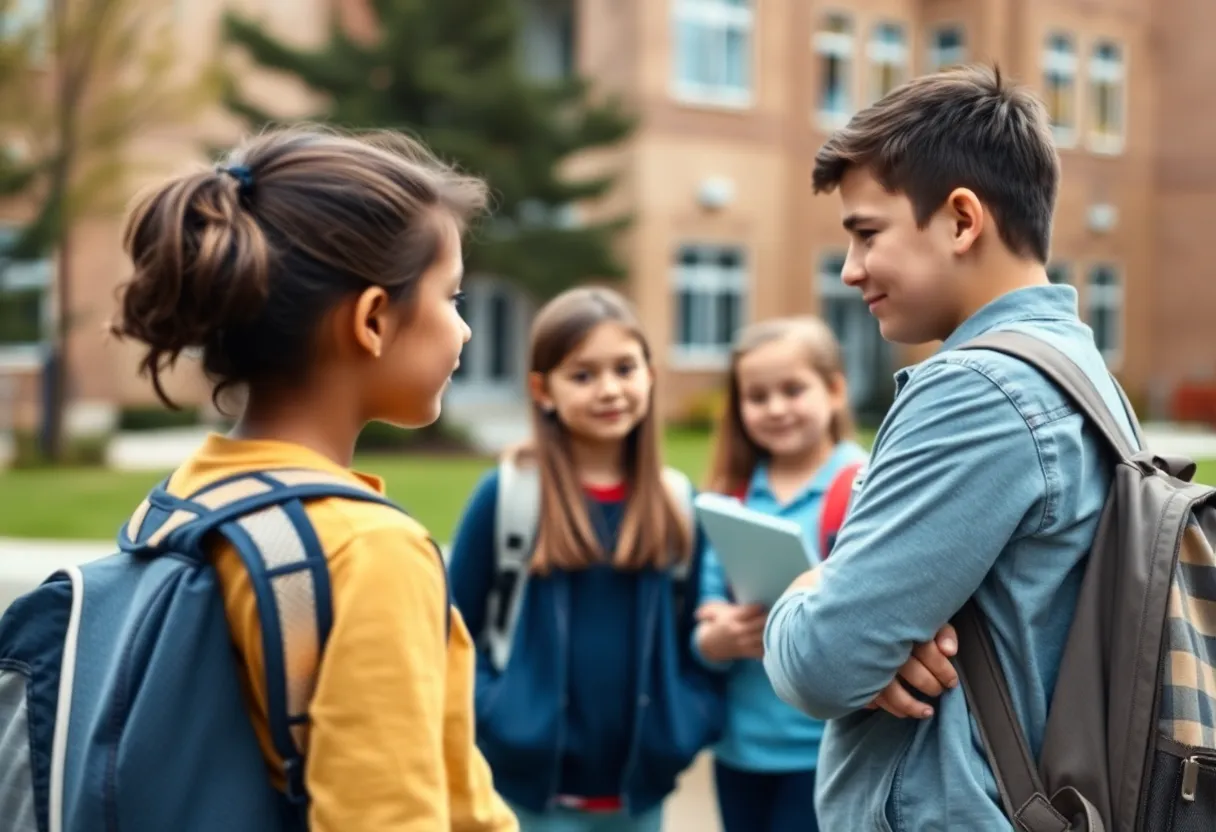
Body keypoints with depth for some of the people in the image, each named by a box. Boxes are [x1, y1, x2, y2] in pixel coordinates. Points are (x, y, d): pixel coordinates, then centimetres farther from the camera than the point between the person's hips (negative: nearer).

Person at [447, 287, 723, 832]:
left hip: (641, 786, 4)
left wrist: (690, 723, -4)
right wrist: (492, 718, -13)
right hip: (532, 784, -3)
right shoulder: (505, 495, -7)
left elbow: (698, 634, 11)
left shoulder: (678, 503, 4)